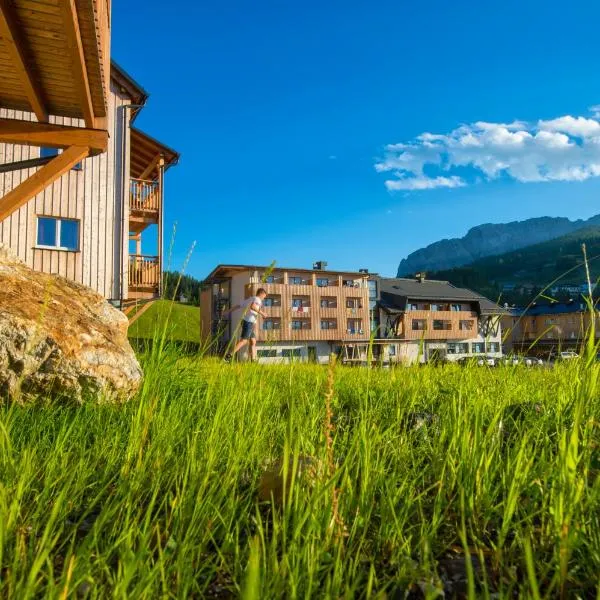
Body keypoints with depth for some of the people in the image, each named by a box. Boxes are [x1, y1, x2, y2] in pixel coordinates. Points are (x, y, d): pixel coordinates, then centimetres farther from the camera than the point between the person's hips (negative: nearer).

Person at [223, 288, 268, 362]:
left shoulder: (250, 299, 20)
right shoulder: (257, 299, -7)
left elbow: (238, 305, 24)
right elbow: (252, 306, -30)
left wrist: (228, 311, 31)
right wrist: (262, 313, -21)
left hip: (248, 322, 10)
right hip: (248, 322, -10)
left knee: (253, 342, 8)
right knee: (243, 341, -9)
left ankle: (253, 360, 5)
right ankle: (230, 355, -11)